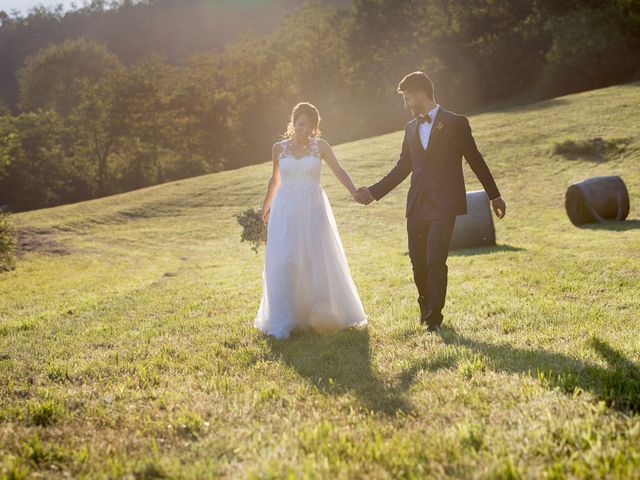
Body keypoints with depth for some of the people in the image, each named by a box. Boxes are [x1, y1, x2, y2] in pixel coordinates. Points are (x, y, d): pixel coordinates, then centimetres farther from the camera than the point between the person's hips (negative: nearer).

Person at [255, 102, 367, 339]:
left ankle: (322, 316, 23)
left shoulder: (320, 146, 3)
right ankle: (282, 323, -7)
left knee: (318, 261, 3)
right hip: (286, 210, 1)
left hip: (313, 209, 0)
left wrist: (354, 192, -28)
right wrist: (266, 206, 31)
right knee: (283, 263, -9)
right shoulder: (279, 148, 7)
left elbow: (339, 171, -10)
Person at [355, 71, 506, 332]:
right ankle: (425, 308, 28)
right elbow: (402, 167, 19)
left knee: (435, 261, -12)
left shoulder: (456, 123, -1)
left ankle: (434, 315, 1)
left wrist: (494, 195, 8)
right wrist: (374, 191, 14)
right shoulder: (410, 128, 15)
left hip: (443, 205, -5)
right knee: (418, 261, 8)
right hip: (416, 205, 5)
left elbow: (475, 161, 3)